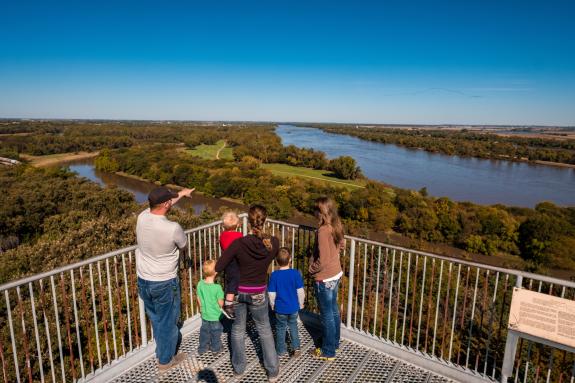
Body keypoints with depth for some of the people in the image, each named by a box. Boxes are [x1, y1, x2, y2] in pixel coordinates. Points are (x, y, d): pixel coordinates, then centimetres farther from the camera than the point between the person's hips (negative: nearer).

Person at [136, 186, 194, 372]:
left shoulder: (142, 217, -11)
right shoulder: (173, 228, -28)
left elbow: (161, 206, 9)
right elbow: (183, 246, -7)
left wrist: (182, 194, 18)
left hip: (143, 280, 6)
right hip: (165, 283, -6)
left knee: (156, 318, 27)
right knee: (167, 321, 16)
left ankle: (163, 348, 50)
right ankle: (165, 360, 36)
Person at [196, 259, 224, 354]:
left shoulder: (200, 284, -15)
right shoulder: (217, 287, -28)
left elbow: (199, 299, -2)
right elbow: (221, 303, -19)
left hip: (205, 315, 4)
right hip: (216, 316, -4)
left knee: (204, 331, 23)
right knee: (216, 332, 18)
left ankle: (202, 348, 38)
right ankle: (215, 348, 35)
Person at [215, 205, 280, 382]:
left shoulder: (238, 243, -24)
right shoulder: (273, 242, -19)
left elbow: (218, 267, -16)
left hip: (238, 291, 0)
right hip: (258, 294, 1)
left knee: (238, 329, 22)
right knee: (264, 330, 21)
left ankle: (239, 368, 39)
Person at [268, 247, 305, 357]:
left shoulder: (274, 275, -16)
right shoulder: (295, 273, -15)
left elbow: (271, 294, -9)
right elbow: (300, 291, -8)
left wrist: (272, 305, 8)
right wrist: (301, 304, 8)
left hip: (280, 308, -1)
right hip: (293, 307, 1)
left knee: (280, 328, 18)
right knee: (293, 325, 24)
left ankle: (281, 350, 30)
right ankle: (296, 347, 24)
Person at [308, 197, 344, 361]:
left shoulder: (323, 231, -28)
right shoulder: (337, 225, -2)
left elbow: (323, 260, -26)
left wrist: (311, 269, -10)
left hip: (324, 278, -8)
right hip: (336, 274, 8)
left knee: (326, 315, 8)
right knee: (333, 309, 24)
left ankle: (328, 352, 26)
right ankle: (334, 342, 43)